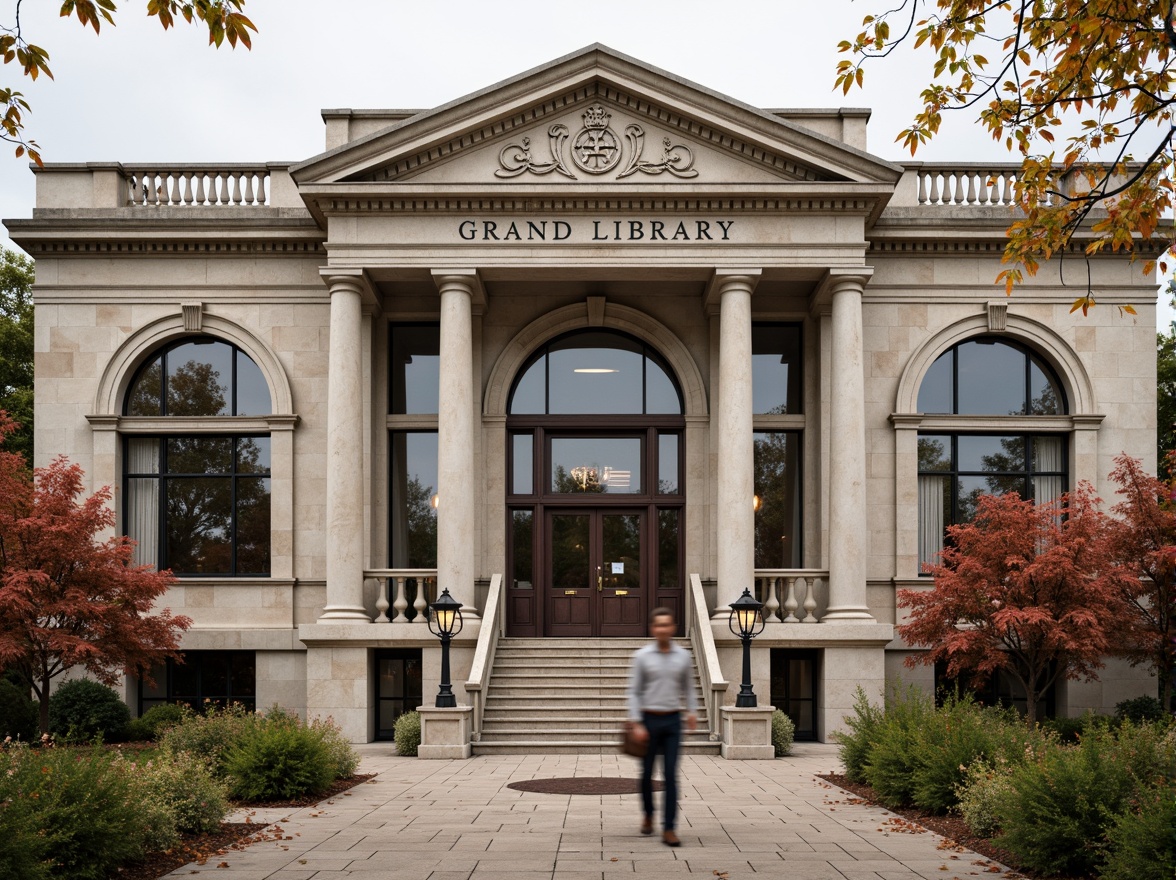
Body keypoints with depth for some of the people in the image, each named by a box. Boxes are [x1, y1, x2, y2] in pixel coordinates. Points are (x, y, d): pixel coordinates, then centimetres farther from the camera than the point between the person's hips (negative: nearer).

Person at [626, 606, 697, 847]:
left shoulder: (683, 656, 2)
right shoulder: (642, 656, -4)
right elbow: (634, 691, -4)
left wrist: (692, 711, 3)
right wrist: (636, 724, -10)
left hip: (673, 721, 1)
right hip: (649, 719, -1)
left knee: (671, 775, -5)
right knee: (647, 773, 11)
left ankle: (669, 829, -4)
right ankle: (648, 814, 35)